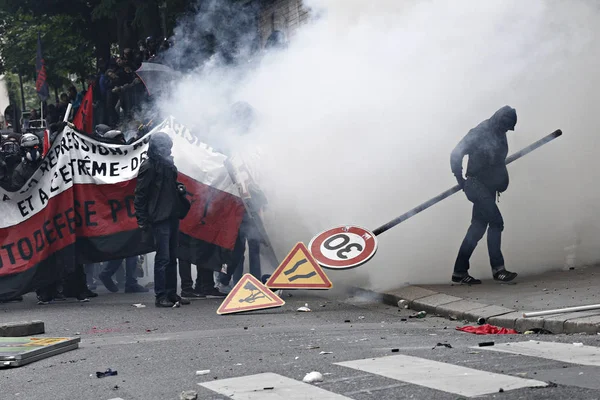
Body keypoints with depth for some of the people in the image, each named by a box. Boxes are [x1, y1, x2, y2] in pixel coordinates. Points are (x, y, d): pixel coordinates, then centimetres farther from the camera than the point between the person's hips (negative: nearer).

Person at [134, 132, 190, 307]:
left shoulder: (168, 163, 15)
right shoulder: (148, 166, -10)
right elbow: (140, 194, -11)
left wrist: (179, 188, 9)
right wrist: (142, 219, -15)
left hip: (172, 216, 9)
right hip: (159, 218, -8)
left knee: (172, 257, 12)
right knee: (163, 257, -8)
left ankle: (171, 294, 19)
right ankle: (160, 296, -3)